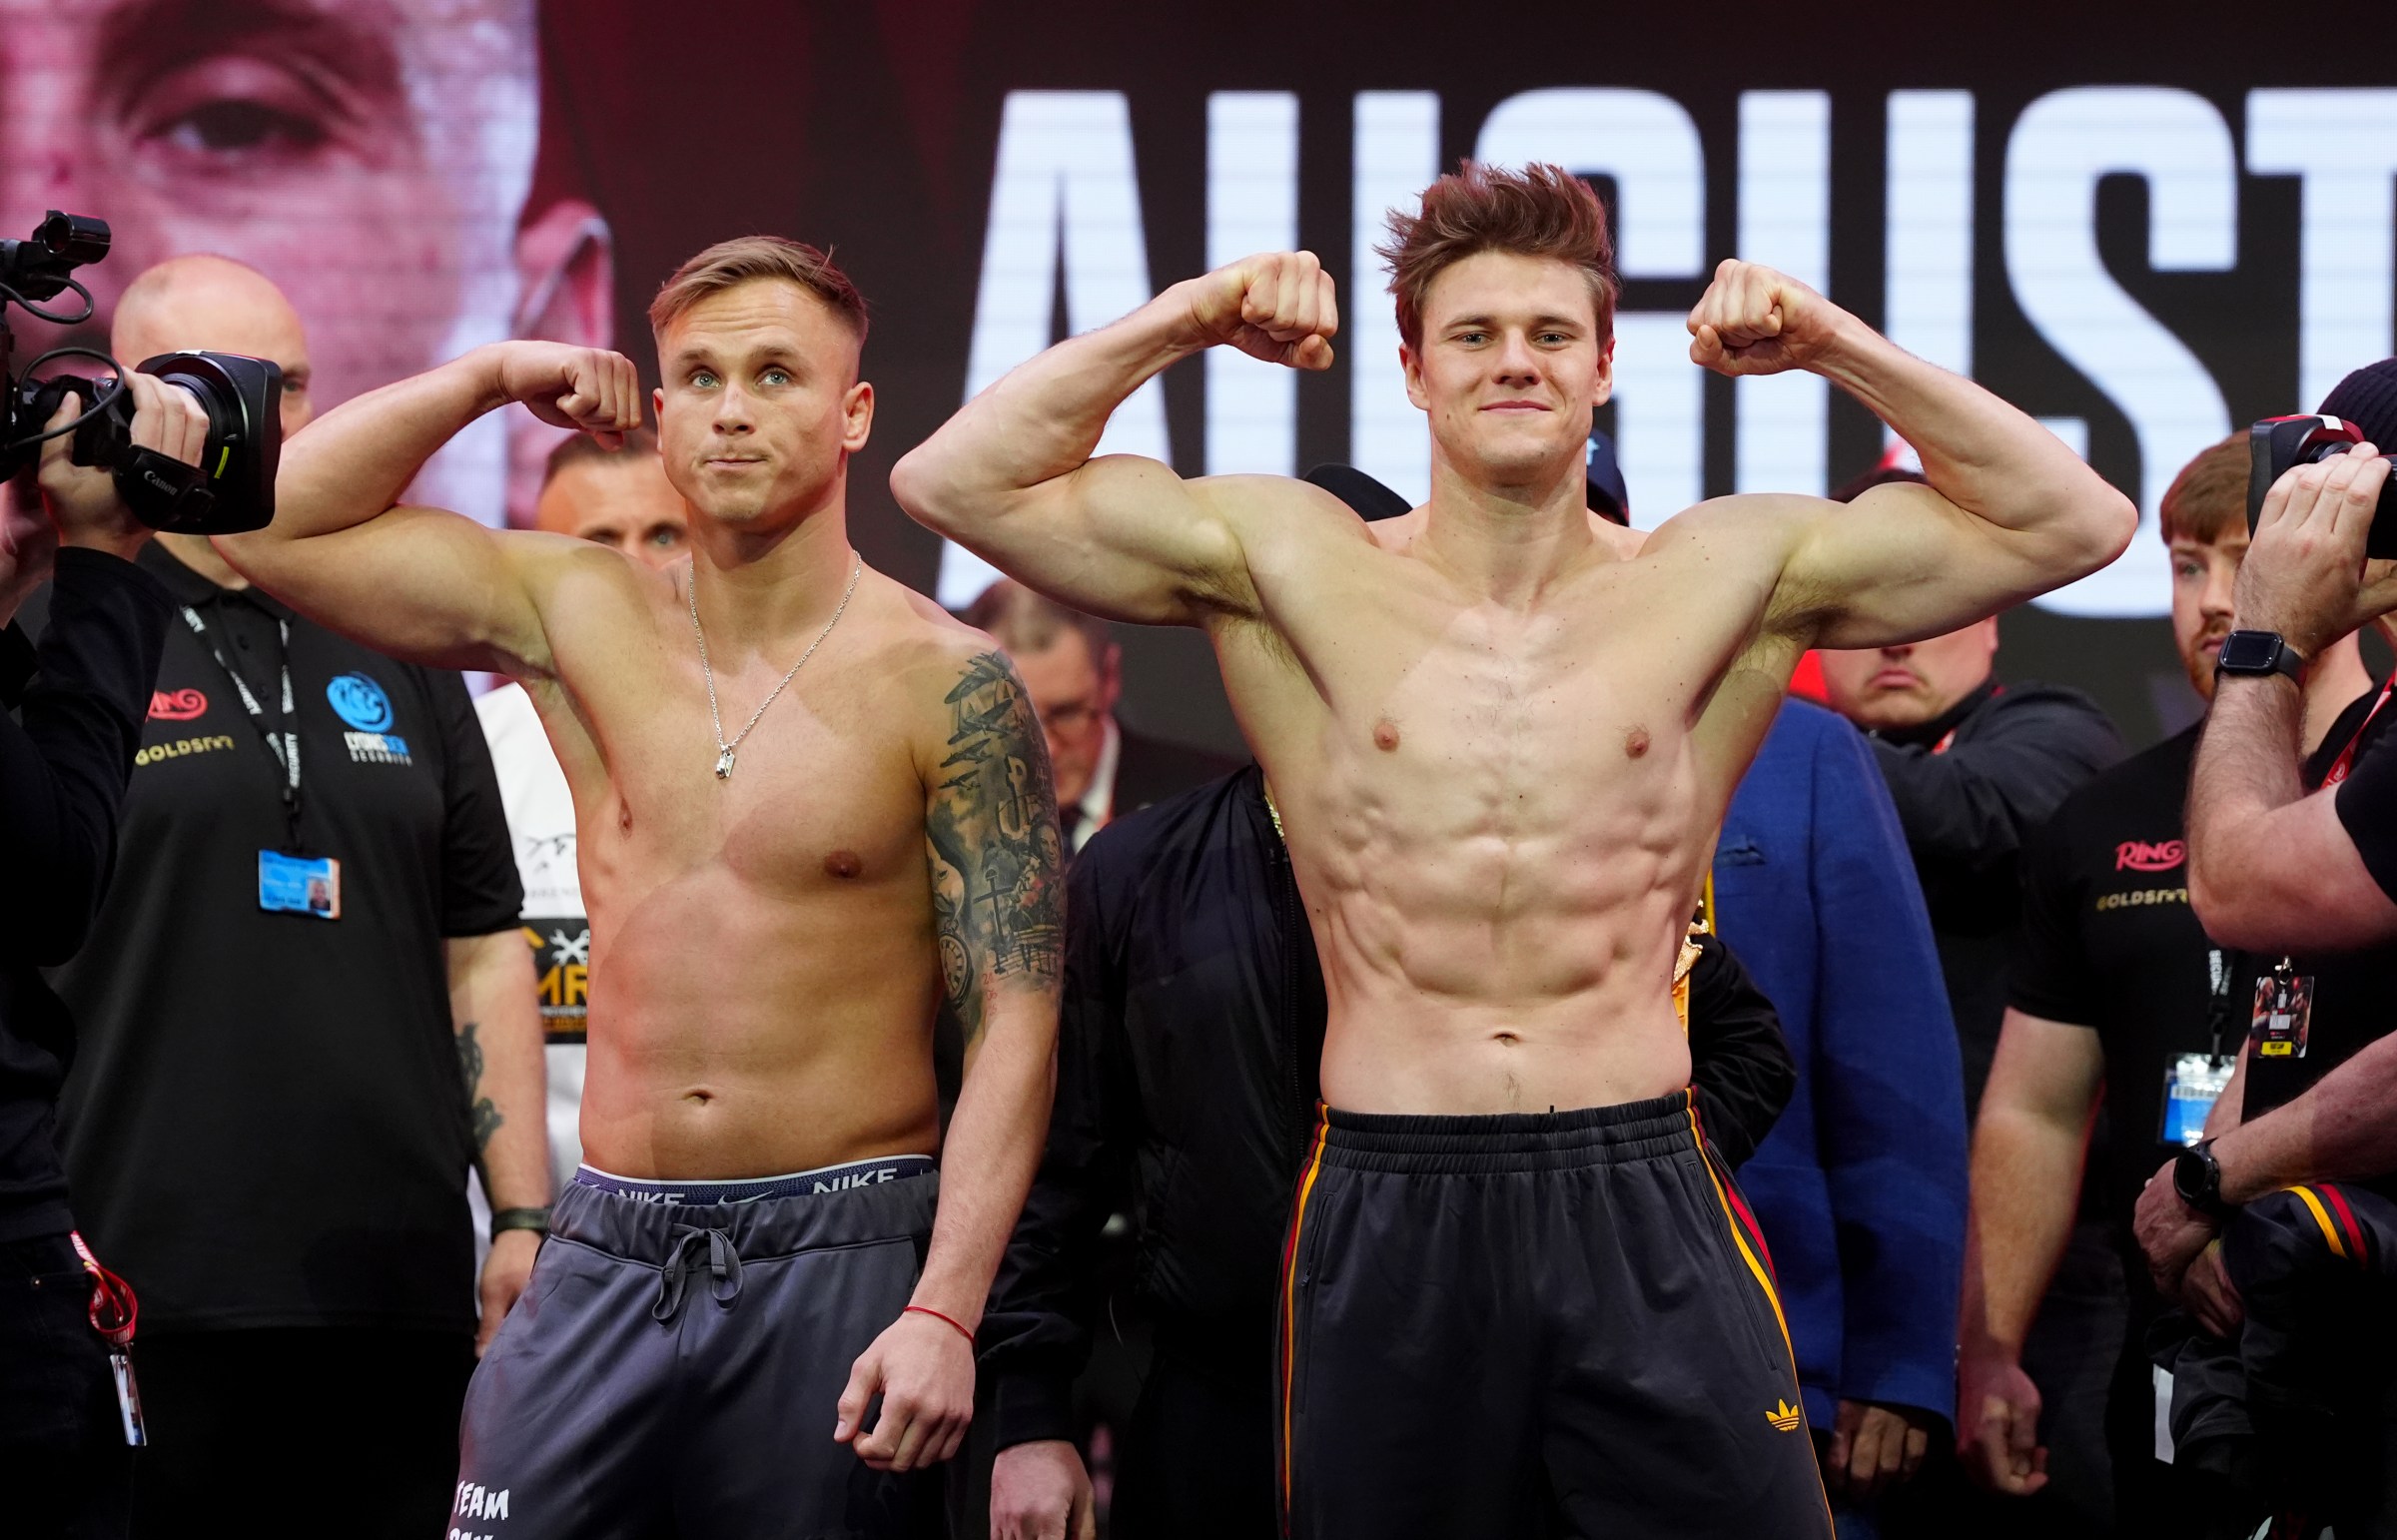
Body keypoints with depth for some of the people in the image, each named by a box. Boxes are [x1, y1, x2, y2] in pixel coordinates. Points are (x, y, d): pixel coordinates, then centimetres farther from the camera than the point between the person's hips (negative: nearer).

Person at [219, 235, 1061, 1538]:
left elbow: (1013, 1023, -8)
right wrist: (491, 379, 5)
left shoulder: (943, 685, -5)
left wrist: (944, 1312, -17)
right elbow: (270, 525, 9)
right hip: (607, 1252, 3)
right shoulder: (581, 618, 7)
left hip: (839, 1265, -3)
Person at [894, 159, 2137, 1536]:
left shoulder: (1727, 578, 5)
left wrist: (1836, 345, -4)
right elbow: (956, 484, 2)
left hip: (1648, 1212, 0)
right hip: (1384, 1216, 0)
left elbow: (2074, 523, 4)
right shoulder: (1289, 564, 4)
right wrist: (1183, 325, -4)